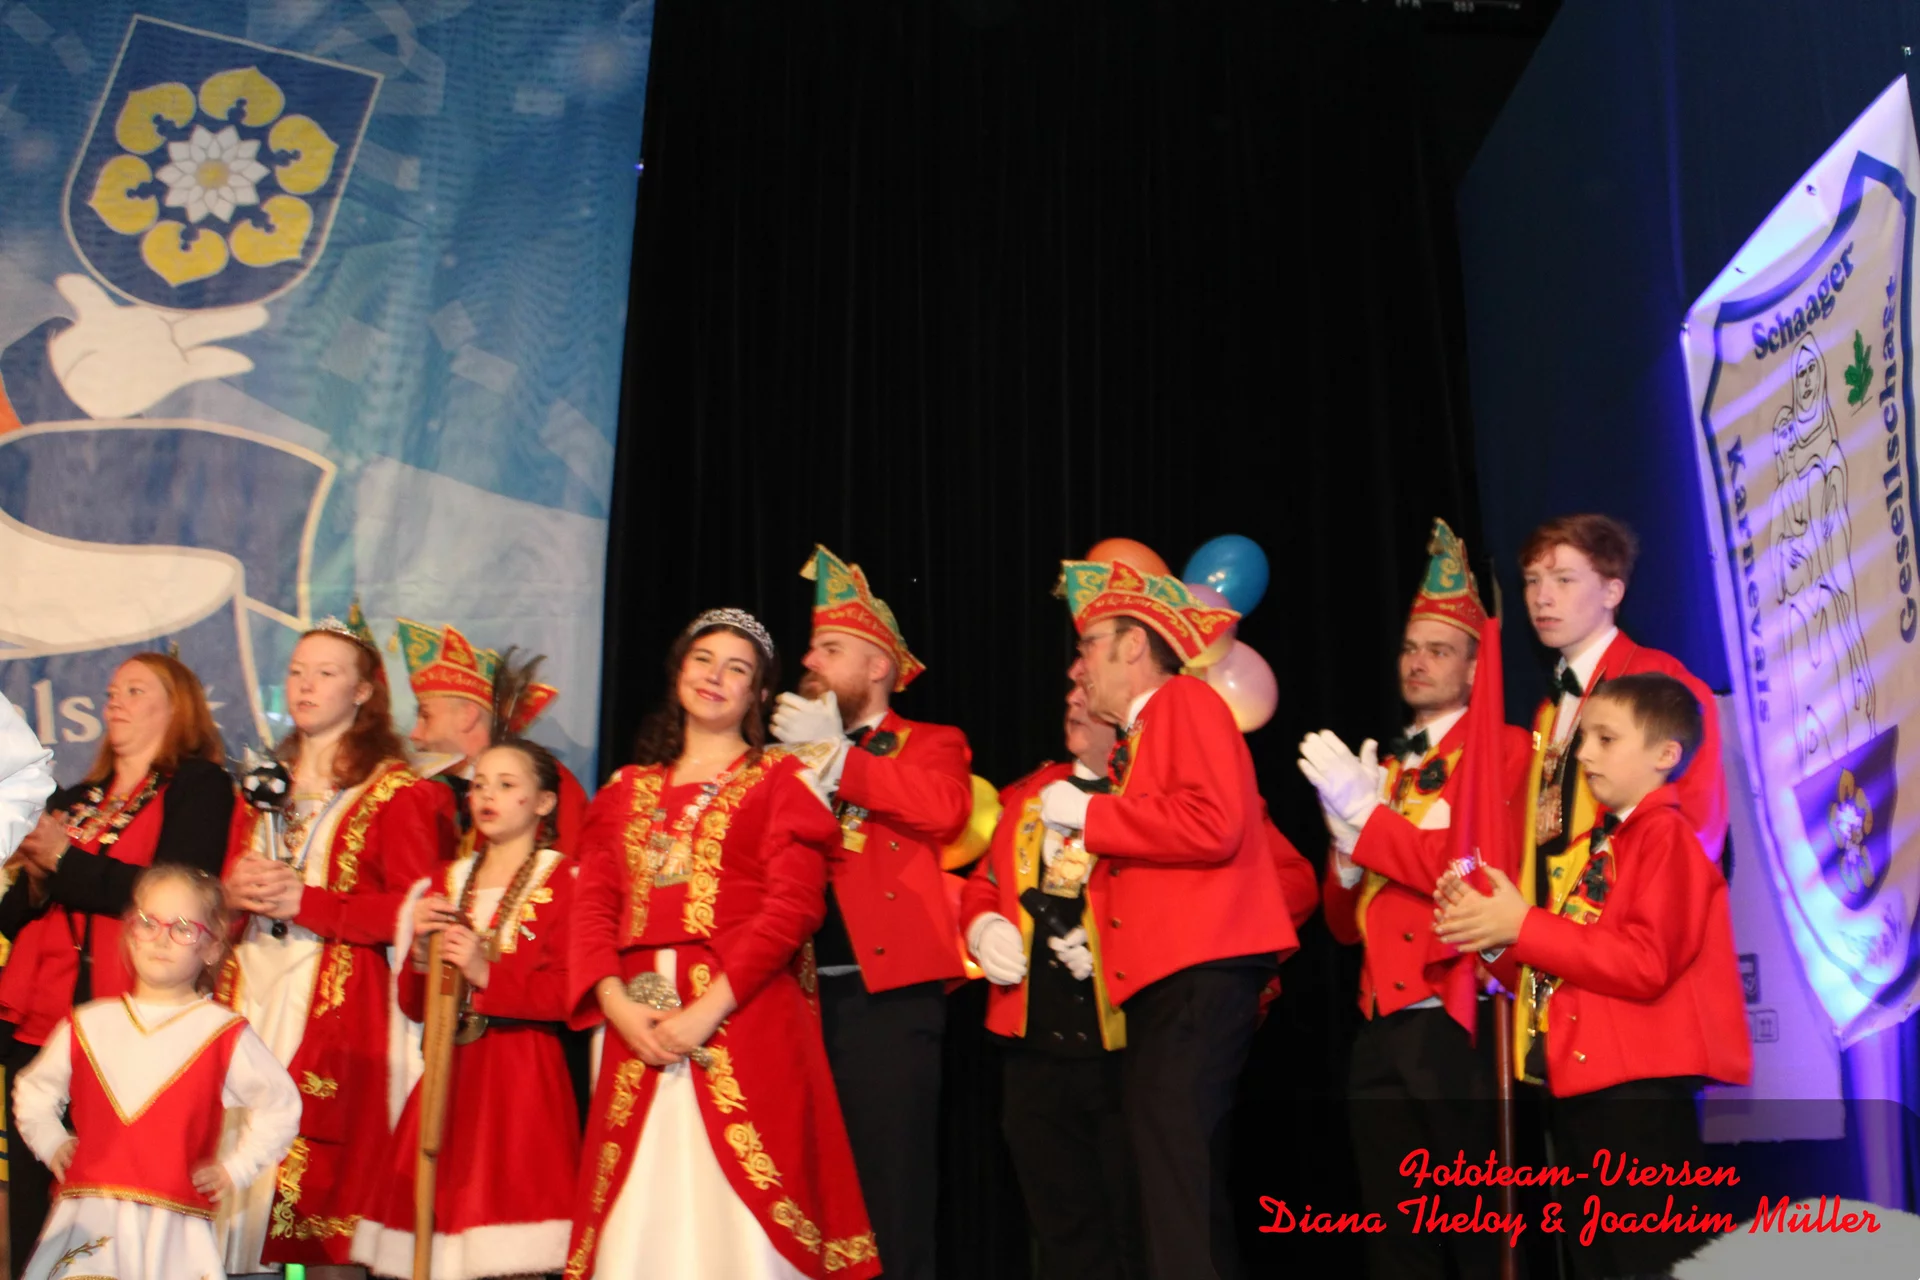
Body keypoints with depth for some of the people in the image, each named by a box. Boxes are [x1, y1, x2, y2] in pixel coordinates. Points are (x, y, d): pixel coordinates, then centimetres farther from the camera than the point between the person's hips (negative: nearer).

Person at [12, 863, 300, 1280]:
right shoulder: (87, 1025, 10)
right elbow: (33, 1090, 27)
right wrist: (50, 1142, 12)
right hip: (88, 1223, 2)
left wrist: (236, 1168, 4)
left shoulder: (225, 1034, 1)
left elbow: (280, 1104, 9)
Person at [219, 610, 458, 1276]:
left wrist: (305, 902, -14)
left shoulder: (396, 792, 0)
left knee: (326, 1172, -7)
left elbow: (413, 909, -9)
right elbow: (229, 882, 22)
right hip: (251, 992, 5)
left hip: (339, 1001, -5)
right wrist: (232, 891, -1)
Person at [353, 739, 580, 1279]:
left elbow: (569, 993, -13)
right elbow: (414, 1006, 14)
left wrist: (486, 972, -17)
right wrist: (421, 950, -4)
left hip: (521, 1075, -5)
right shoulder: (449, 882, 15)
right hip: (449, 1074, 5)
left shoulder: (561, 881, -2)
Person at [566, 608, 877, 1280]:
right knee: (637, 1222, 3)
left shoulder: (781, 779, 7)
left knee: (742, 1221, -7)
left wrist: (710, 1006, -15)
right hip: (639, 1026, 4)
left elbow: (794, 905, -6)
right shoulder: (627, 790, 20)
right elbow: (592, 905, 11)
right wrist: (616, 1001, -6)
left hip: (744, 1017, -4)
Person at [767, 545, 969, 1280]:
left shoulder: (929, 743, 9)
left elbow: (944, 808, -14)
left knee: (888, 1191, -4)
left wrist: (836, 752, -8)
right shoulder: (791, 754, 21)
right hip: (796, 994, 4)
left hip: (887, 993, -4)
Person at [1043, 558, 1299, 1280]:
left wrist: (1089, 815, -9)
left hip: (1202, 974, -10)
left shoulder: (1187, 701, -2)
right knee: (1176, 1181, 12)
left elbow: (1213, 825, -18)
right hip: (1161, 979, 10)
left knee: (1178, 1178, -13)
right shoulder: (1138, 741, 24)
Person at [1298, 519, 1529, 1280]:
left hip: (1461, 1027, -6)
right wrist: (1345, 844, -2)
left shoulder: (1503, 749, 1)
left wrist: (1364, 812, -13)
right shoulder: (1383, 767, 19)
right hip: (1382, 1033, 6)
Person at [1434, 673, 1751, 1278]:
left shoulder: (1666, 835, -8)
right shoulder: (1601, 847, 18)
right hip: (1580, 1088, 9)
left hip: (1642, 1093, -9)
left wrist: (1523, 926, -17)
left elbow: (1645, 963, -21)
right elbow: (1550, 970, 18)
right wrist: (1494, 937, 0)